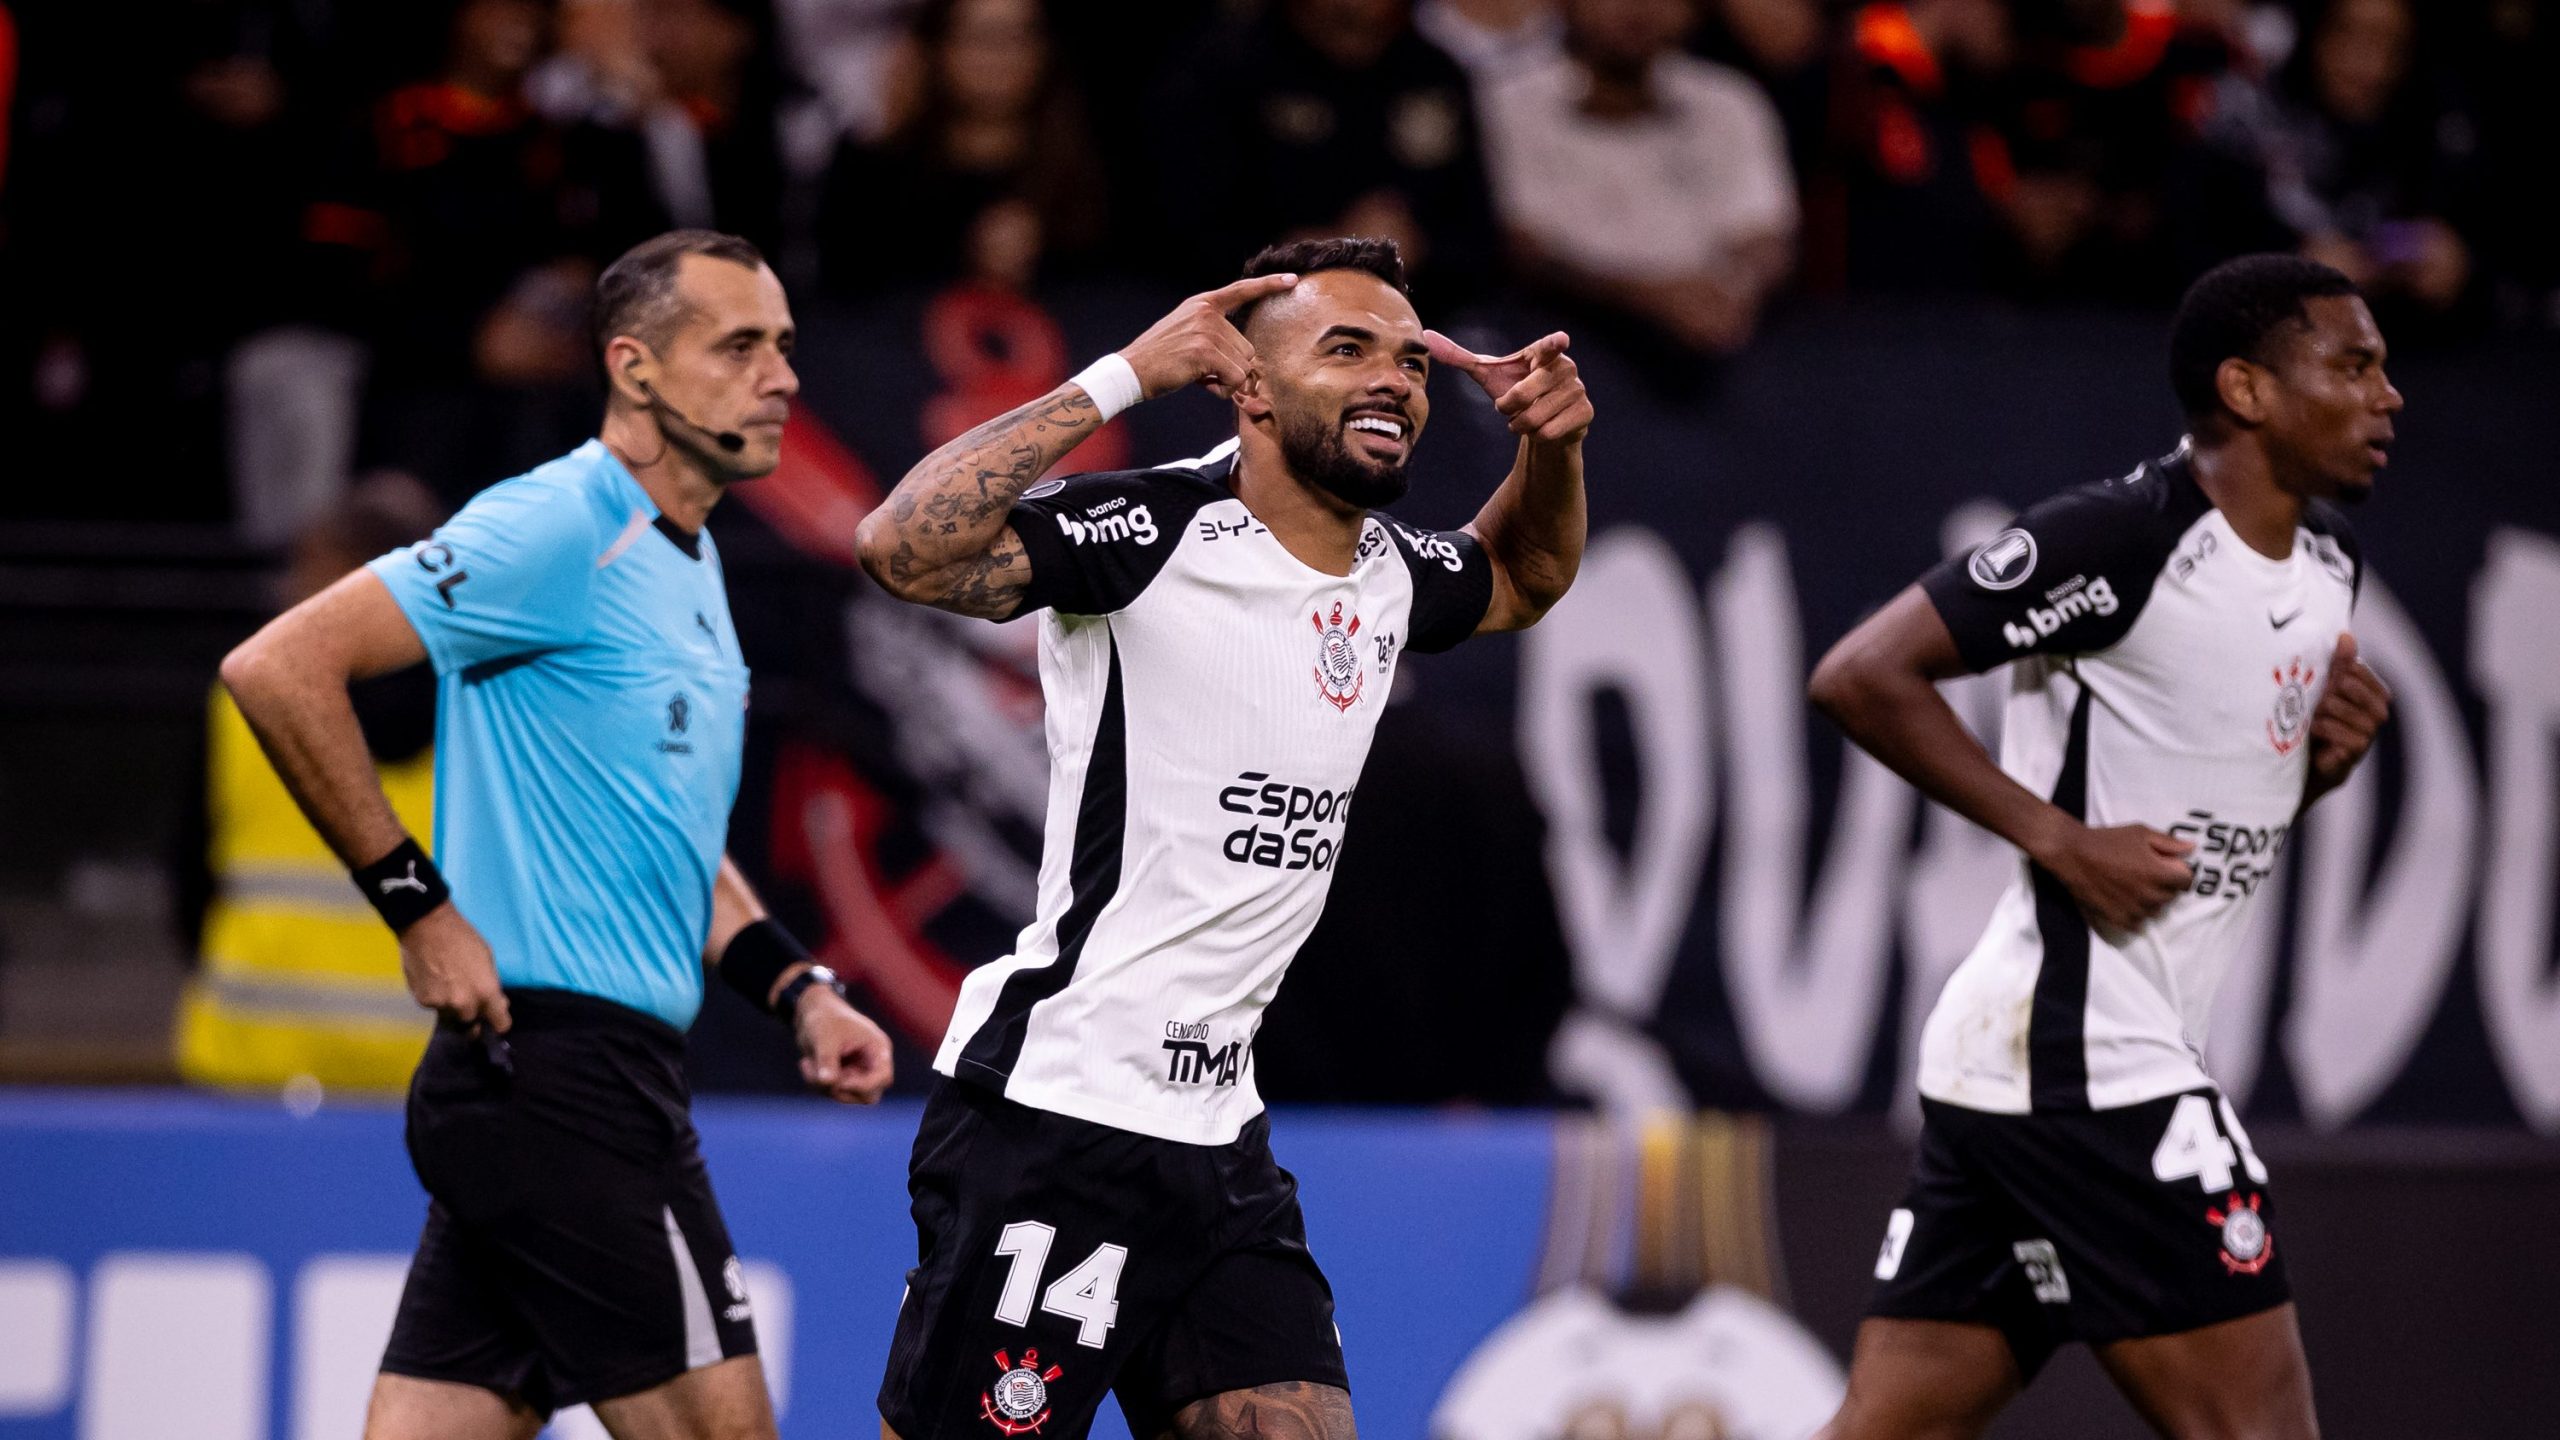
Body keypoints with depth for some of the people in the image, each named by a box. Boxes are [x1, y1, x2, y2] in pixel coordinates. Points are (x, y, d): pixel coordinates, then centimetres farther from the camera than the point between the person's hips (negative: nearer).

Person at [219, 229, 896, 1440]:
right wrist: (417, 903, -14)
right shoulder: (556, 528, -11)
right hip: (559, 1062, -9)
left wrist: (796, 990, 14)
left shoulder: (687, 564, 19)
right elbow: (277, 667, -17)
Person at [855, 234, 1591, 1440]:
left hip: (1216, 1137, 8)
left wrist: (1552, 446, 14)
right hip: (1050, 1119, -8)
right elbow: (903, 546, -28)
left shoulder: (1392, 577, 12)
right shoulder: (1151, 536, -13)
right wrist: (1123, 378, -24)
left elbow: (1524, 580, 36)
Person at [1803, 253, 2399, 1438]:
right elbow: (1862, 676, -17)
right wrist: (2062, 839, -17)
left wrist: (2326, 753, 5)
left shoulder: (2326, 561, 13)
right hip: (2085, 1055, -9)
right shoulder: (2120, 536, -15)